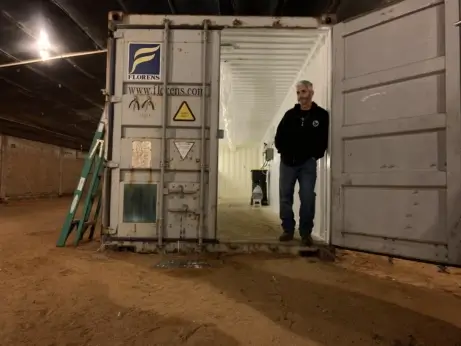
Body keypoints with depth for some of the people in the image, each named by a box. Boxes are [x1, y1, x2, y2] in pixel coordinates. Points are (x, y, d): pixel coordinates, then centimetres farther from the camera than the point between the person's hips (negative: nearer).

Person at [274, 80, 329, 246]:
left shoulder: (321, 115, 1)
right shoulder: (290, 114, 9)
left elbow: (325, 139, 0)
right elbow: (279, 136, 12)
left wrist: (315, 155, -7)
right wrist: (283, 152, 1)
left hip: (308, 163, -3)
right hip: (288, 162, 3)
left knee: (307, 198, -3)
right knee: (285, 196, 4)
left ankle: (306, 232, 9)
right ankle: (288, 229, 16)